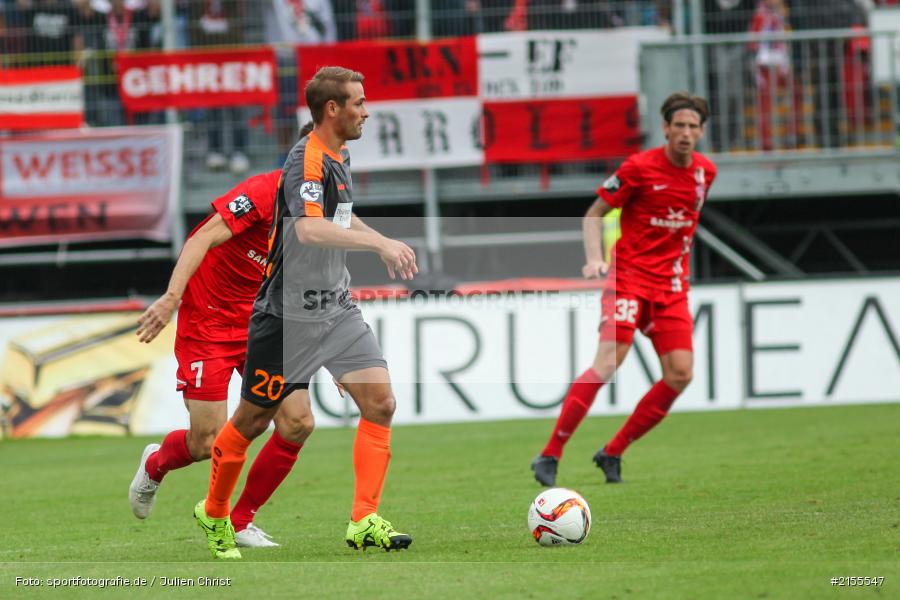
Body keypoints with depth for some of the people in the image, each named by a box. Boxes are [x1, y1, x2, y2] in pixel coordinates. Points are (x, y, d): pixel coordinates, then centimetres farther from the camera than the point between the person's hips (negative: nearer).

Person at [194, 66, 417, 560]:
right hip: (288, 314, -8)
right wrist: (380, 242, -40)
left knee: (380, 403, -7)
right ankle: (214, 514, 27)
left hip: (336, 307, 8)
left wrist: (384, 245, 21)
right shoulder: (307, 160, -19)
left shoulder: (338, 157, 10)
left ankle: (363, 522, -7)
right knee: (253, 420, 6)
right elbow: (310, 228, -37)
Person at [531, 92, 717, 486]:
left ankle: (612, 453, 7)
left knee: (680, 374, -7)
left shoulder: (705, 172, 7)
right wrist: (594, 259, -17)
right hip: (629, 276, -6)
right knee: (608, 362, -20)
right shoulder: (639, 167, -10)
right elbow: (594, 214, -2)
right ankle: (549, 456, -15)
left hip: (671, 285, 6)